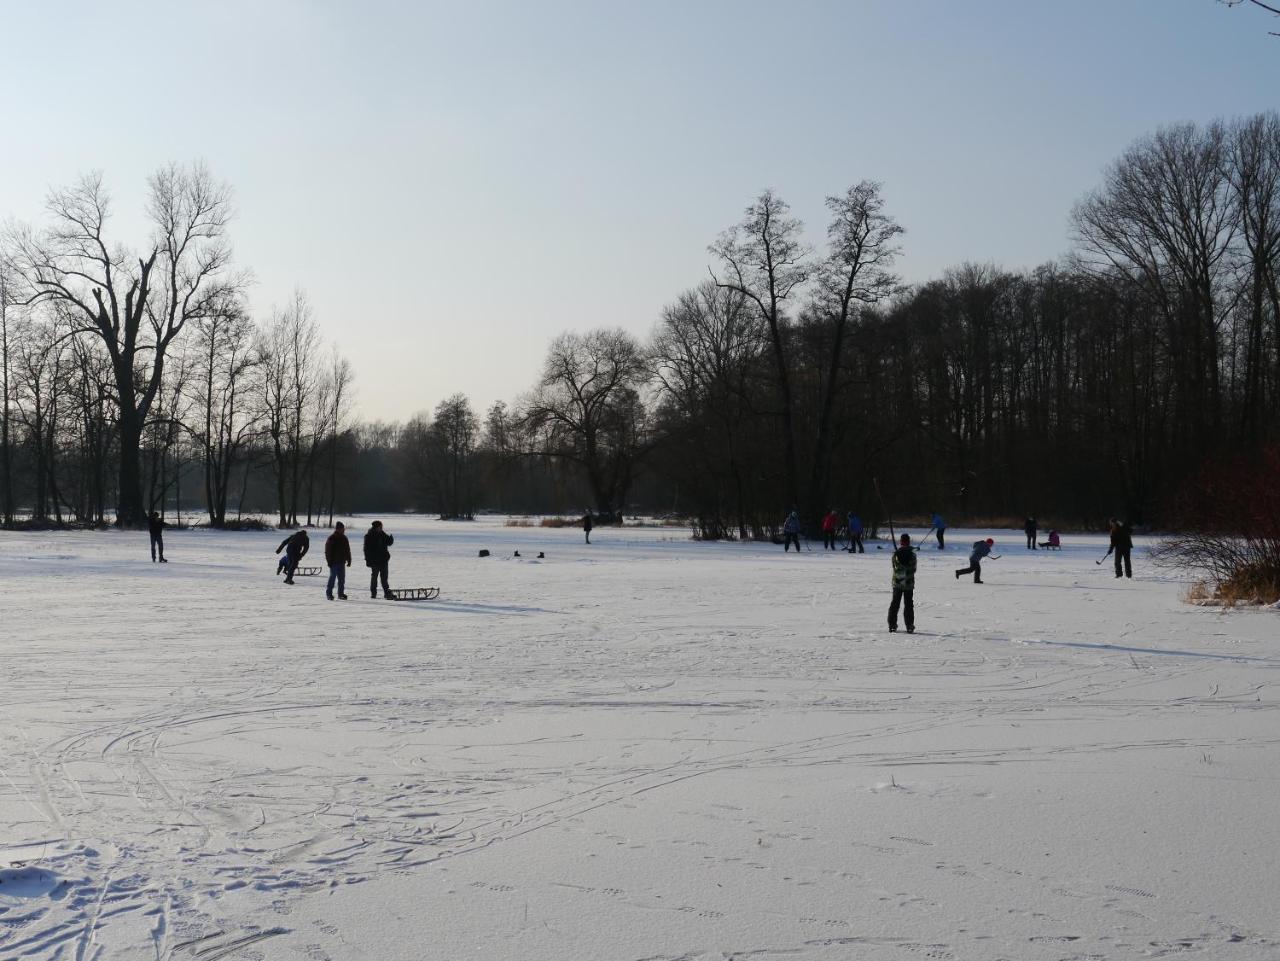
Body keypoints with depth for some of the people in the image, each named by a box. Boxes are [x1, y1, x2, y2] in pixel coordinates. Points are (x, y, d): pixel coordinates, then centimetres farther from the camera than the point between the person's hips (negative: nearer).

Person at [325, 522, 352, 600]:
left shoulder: (344, 538, 12)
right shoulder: (331, 538, -7)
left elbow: (348, 551, 18)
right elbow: (327, 551, -8)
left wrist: (349, 560, 14)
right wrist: (329, 561, -12)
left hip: (341, 562, 6)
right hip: (334, 562, -6)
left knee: (342, 579, 7)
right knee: (332, 577, -6)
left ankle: (341, 593, 14)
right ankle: (329, 593, 0)